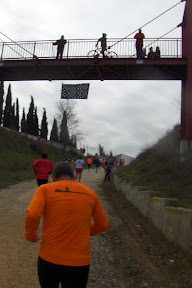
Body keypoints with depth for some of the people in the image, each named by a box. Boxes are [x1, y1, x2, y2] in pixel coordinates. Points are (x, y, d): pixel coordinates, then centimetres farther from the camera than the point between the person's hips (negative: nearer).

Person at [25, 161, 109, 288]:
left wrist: (30, 235, 0)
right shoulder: (90, 194, 4)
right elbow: (103, 225, 10)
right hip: (79, 263, 1)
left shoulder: (45, 189, -3)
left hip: (49, 259, 0)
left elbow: (32, 215, -18)